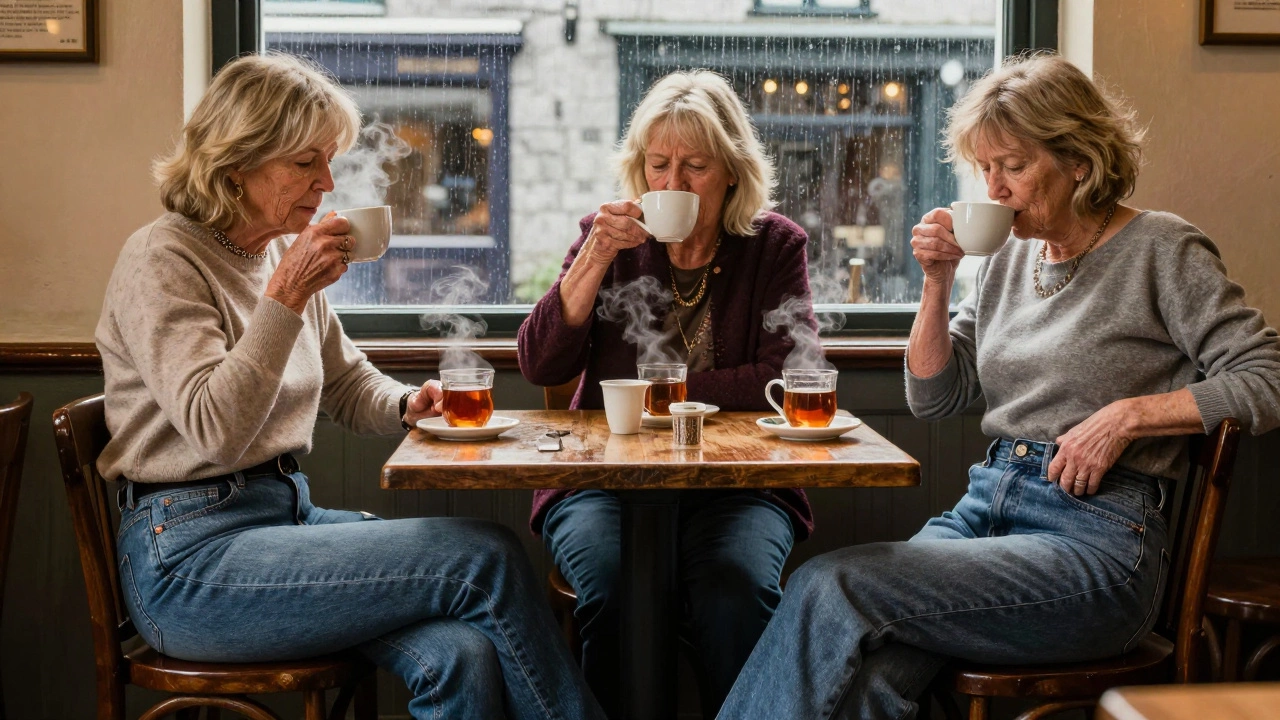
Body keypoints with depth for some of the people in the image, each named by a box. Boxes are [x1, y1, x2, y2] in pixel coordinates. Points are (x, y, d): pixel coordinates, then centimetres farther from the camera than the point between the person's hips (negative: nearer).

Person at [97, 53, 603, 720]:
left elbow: (349, 386, 25)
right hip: (190, 556, -7)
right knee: (487, 558, -20)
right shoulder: (161, 261, -9)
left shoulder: (283, 253, 13)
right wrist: (285, 298, -22)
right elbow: (215, 431, -21)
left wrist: (407, 404, 3)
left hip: (288, 513, 7)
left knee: (465, 657, -22)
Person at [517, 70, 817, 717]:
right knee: (614, 585, -29)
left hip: (736, 481, -1)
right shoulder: (610, 237, 9)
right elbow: (539, 366, 0)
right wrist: (595, 257, -10)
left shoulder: (776, 245, 6)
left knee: (736, 585, -31)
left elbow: (786, 379, -6)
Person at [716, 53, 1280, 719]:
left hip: (1096, 537, -5)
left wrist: (1127, 414, -14)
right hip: (983, 509, 5)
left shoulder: (1161, 249, 0)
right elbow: (932, 398, 18)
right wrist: (937, 282, 5)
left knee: (828, 587, -26)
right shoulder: (1009, 257, 17)